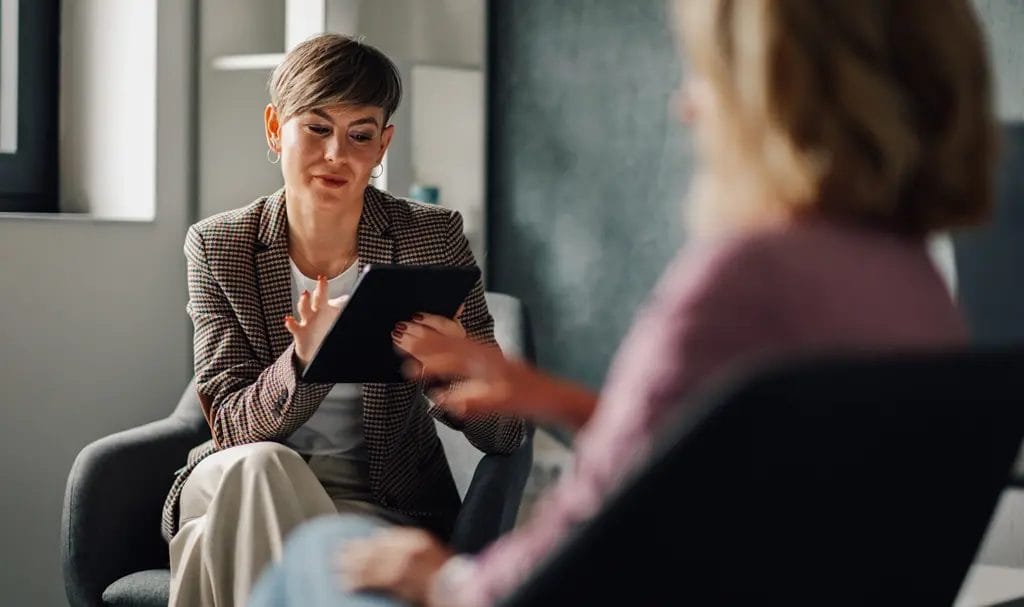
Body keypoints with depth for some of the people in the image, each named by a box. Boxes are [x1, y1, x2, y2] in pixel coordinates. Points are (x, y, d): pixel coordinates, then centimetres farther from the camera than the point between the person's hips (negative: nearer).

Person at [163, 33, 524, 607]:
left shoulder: (434, 237, -5)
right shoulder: (217, 247, -2)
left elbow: (506, 433, -7)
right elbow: (232, 426, -10)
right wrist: (306, 361, -32)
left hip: (384, 502, -2)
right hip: (240, 488, 3)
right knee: (258, 465, -33)